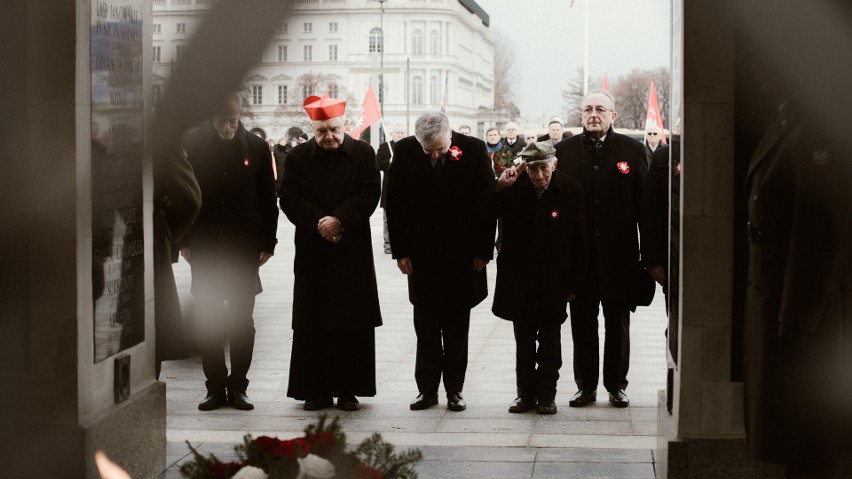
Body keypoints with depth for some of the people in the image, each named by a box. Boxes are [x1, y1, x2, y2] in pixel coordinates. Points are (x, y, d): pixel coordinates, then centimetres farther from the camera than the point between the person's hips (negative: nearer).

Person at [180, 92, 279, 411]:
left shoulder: (256, 148, 2)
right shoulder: (194, 146, 1)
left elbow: (268, 199, 5)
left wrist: (267, 242, -1)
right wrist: (185, 241, -2)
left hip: (244, 248, 0)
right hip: (205, 247, 0)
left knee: (242, 321, 4)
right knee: (207, 321, 2)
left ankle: (238, 387, 12)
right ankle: (215, 387, 10)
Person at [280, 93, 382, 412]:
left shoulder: (363, 154, 4)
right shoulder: (298, 157, 7)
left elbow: (369, 194, -4)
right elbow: (289, 199, 0)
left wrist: (340, 220, -16)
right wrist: (318, 223, -13)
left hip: (353, 251, -1)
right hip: (312, 253, 1)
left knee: (353, 323, 0)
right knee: (312, 325, 1)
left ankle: (348, 389, 7)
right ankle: (316, 390, 7)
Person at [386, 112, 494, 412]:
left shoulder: (474, 149, -8)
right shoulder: (404, 151, -5)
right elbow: (395, 203, 1)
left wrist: (483, 250, -5)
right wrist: (400, 251, -3)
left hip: (462, 253, -1)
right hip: (422, 254, 1)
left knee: (457, 324, 6)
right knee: (426, 324, 6)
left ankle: (454, 389, 14)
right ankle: (427, 389, 12)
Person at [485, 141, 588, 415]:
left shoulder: (571, 192, -8)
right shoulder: (514, 188, -6)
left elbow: (579, 242, -4)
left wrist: (574, 284, -4)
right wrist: (498, 188, -18)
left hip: (553, 280, -2)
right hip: (519, 279, 2)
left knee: (549, 340, 7)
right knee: (523, 340, 11)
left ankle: (546, 395, 16)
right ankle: (526, 393, 20)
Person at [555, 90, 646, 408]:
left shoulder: (632, 150, 2)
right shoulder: (564, 151, 5)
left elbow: (644, 202, 0)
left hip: (619, 252, -1)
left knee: (618, 321, 8)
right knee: (582, 322, 6)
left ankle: (616, 384, 18)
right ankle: (586, 385, 16)